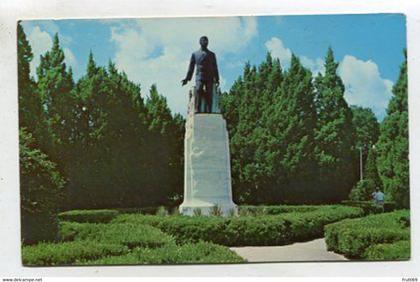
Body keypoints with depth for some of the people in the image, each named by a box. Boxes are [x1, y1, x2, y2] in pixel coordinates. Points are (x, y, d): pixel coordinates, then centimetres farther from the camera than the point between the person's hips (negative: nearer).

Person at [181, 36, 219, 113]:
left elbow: (215, 68, 16)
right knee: (199, 91, -22)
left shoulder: (212, 54, 20)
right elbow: (191, 67, 15)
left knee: (209, 95, -9)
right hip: (199, 77, -1)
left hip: (209, 78, 1)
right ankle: (197, 109, -21)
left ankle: (208, 111, -12)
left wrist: (216, 79, 5)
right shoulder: (195, 54, 17)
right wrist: (187, 78, 6)